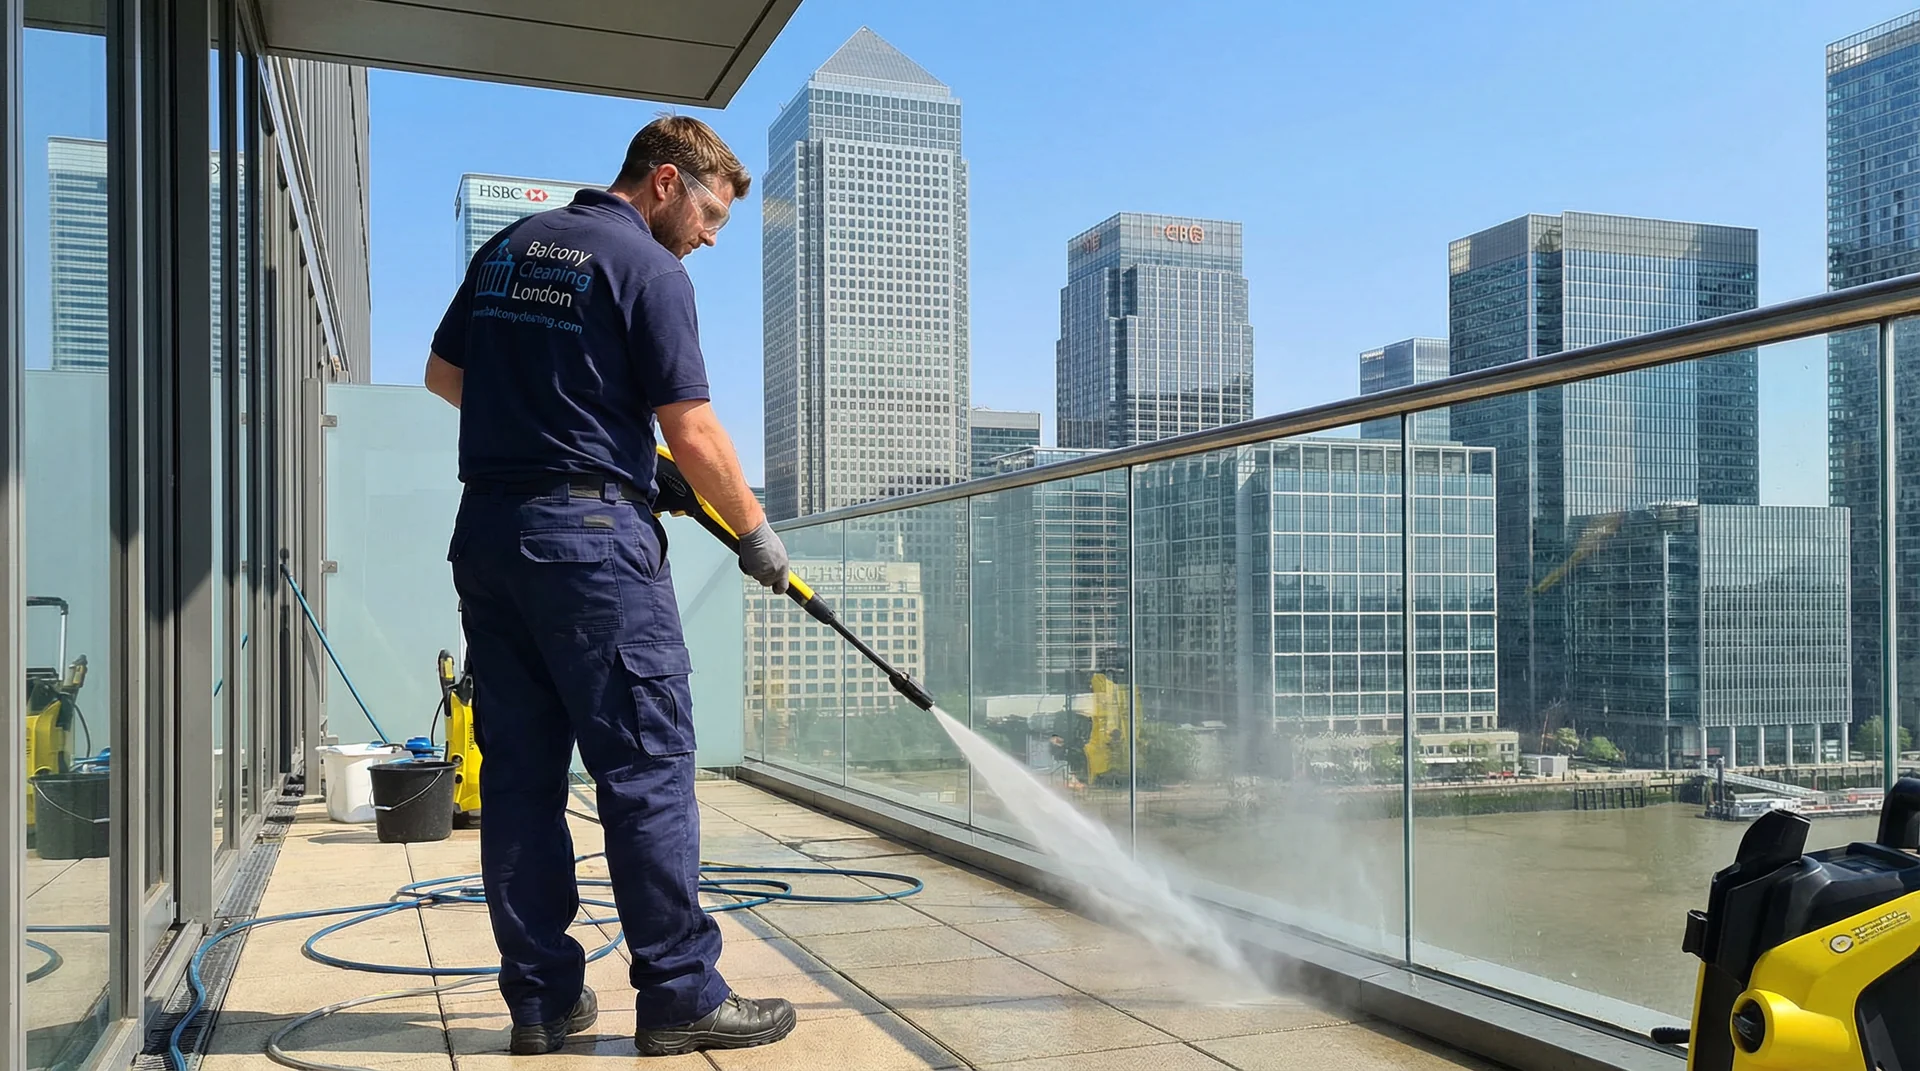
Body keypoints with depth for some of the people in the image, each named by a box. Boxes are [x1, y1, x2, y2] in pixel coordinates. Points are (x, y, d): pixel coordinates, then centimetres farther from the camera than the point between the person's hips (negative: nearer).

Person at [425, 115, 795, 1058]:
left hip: (486, 530, 8)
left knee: (520, 772, 8)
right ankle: (679, 996, 3)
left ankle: (541, 997, 14)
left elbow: (442, 372, 22)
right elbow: (691, 431, -10)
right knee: (646, 770, -2)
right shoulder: (649, 269, -6)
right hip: (592, 534, -7)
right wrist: (755, 531, 1)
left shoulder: (508, 248, 16)